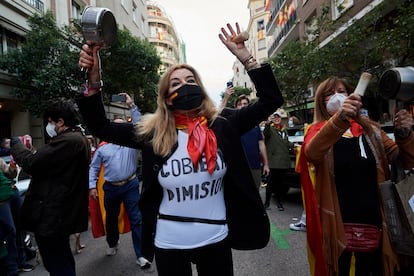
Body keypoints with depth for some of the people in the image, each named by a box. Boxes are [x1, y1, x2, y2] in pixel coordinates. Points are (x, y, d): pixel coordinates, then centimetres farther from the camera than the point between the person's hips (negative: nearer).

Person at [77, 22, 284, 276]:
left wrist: (244, 56, -12)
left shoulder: (222, 128, -9)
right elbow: (102, 128, 0)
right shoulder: (153, 133, -8)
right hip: (169, 244, 0)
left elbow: (271, 100, -7)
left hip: (216, 240, 0)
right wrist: (93, 81, -12)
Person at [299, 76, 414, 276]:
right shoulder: (318, 131, -3)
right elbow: (311, 153, -26)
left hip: (373, 222, 3)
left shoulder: (370, 130, 8)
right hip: (336, 225, -3)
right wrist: (339, 119, -40)